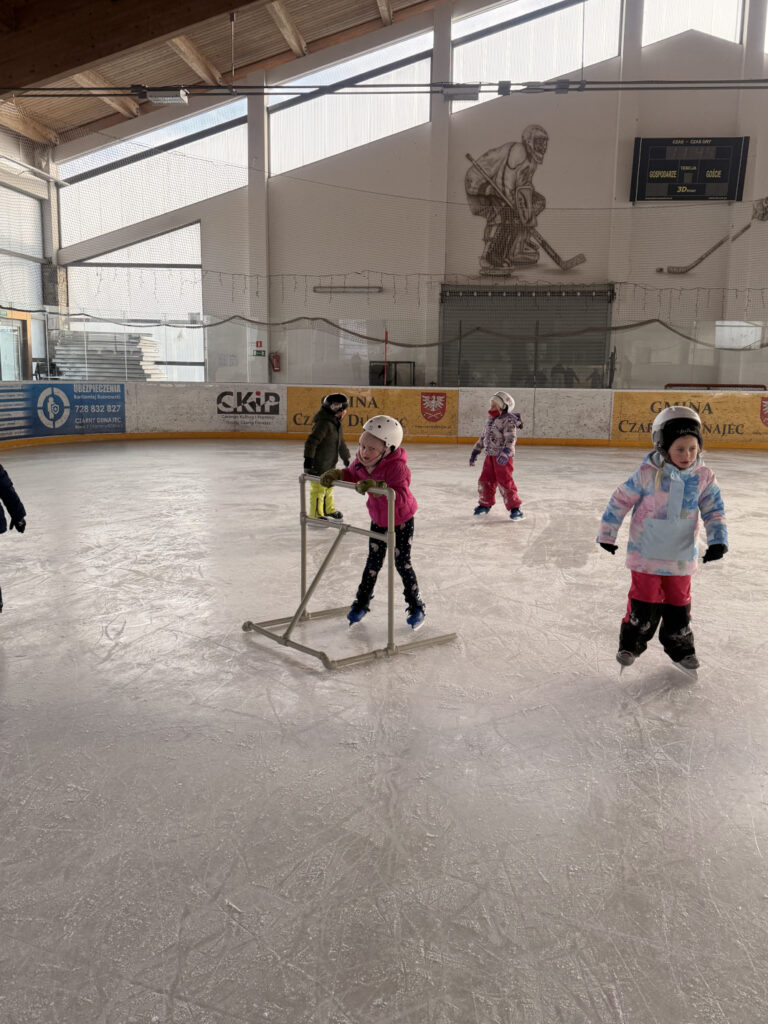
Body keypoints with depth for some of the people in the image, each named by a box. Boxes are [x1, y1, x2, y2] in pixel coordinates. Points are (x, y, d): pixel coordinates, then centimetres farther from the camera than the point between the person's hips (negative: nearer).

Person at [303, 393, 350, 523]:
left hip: (329, 465, 10)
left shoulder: (336, 423, 9)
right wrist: (308, 460, -31)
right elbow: (311, 442, -29)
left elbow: (341, 443, 21)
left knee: (328, 487, 24)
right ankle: (315, 515, 7)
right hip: (318, 465, -10)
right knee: (318, 489, -4)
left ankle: (328, 510, 42)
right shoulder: (324, 423, -24)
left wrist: (346, 459, 26)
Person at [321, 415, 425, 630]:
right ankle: (362, 602, 26)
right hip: (378, 520, 5)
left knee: (402, 563, 1)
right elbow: (353, 474, 7)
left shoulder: (396, 467, -34)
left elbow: (401, 497, -45)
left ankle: (415, 606, 19)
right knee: (373, 562, 12)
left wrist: (378, 487, -57)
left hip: (401, 521, -5)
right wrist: (337, 474, -13)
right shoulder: (361, 461, -15)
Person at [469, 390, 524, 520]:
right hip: (490, 455, 8)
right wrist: (475, 452, 23)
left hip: (503, 457, -8)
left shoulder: (508, 420, -12)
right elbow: (483, 437, 23)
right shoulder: (491, 420, 15)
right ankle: (486, 504, 30)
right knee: (485, 480, 11)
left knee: (505, 482, -13)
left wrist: (506, 452, -38)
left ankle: (515, 508, -7)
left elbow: (511, 438, -23)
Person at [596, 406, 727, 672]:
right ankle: (631, 643, 24)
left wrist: (718, 540, -12)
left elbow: (714, 511, 2)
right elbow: (621, 500, -7)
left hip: (681, 557, 3)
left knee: (679, 604, 14)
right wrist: (607, 534, -3)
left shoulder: (703, 478, -6)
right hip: (646, 553, -3)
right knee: (644, 602, 4)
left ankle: (680, 647, 33)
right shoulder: (647, 474, -15)